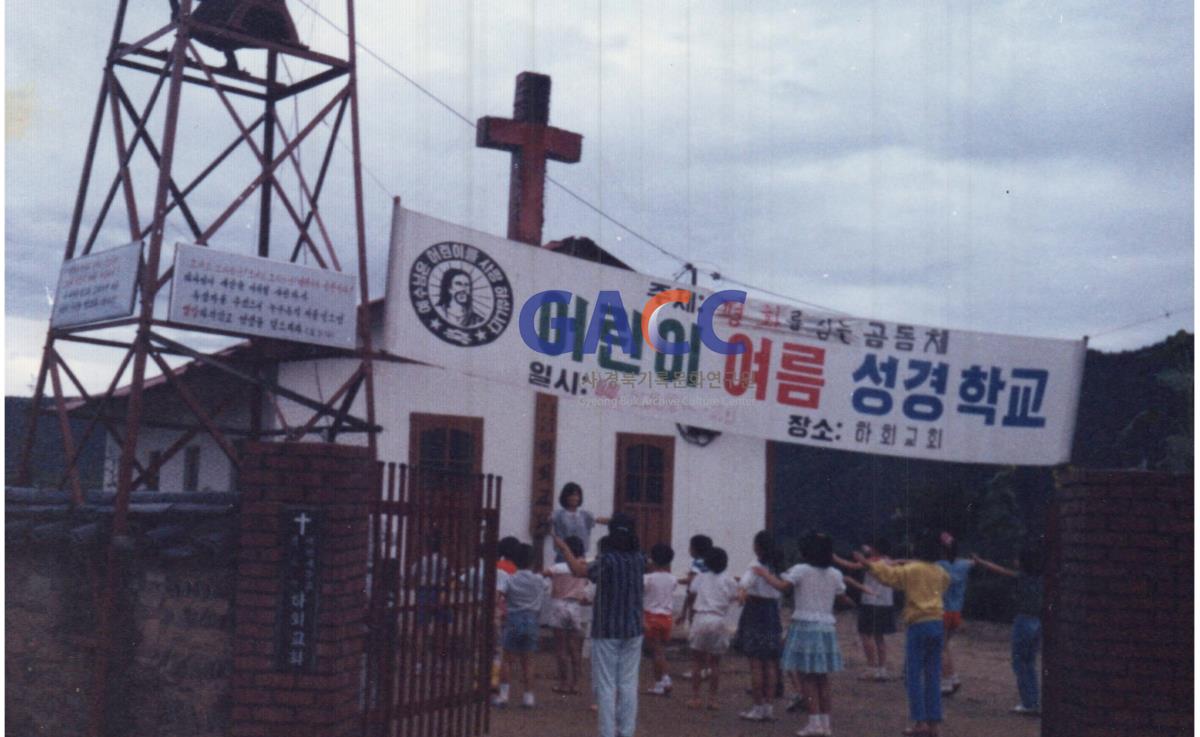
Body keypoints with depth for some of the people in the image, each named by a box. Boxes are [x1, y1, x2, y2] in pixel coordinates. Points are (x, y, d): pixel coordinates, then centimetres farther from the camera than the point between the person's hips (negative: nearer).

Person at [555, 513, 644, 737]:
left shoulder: (606, 561, -13)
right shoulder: (639, 560, 2)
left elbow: (579, 571, -1)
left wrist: (564, 548, 14)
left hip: (606, 631, -4)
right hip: (633, 630, 4)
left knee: (606, 685, 0)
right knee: (628, 684, 8)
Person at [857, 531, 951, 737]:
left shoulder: (912, 569, -6)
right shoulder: (940, 572, 12)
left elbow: (888, 573, -3)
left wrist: (865, 561, 8)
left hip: (918, 625, -6)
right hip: (937, 625, 6)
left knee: (913, 675, -1)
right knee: (933, 676, 7)